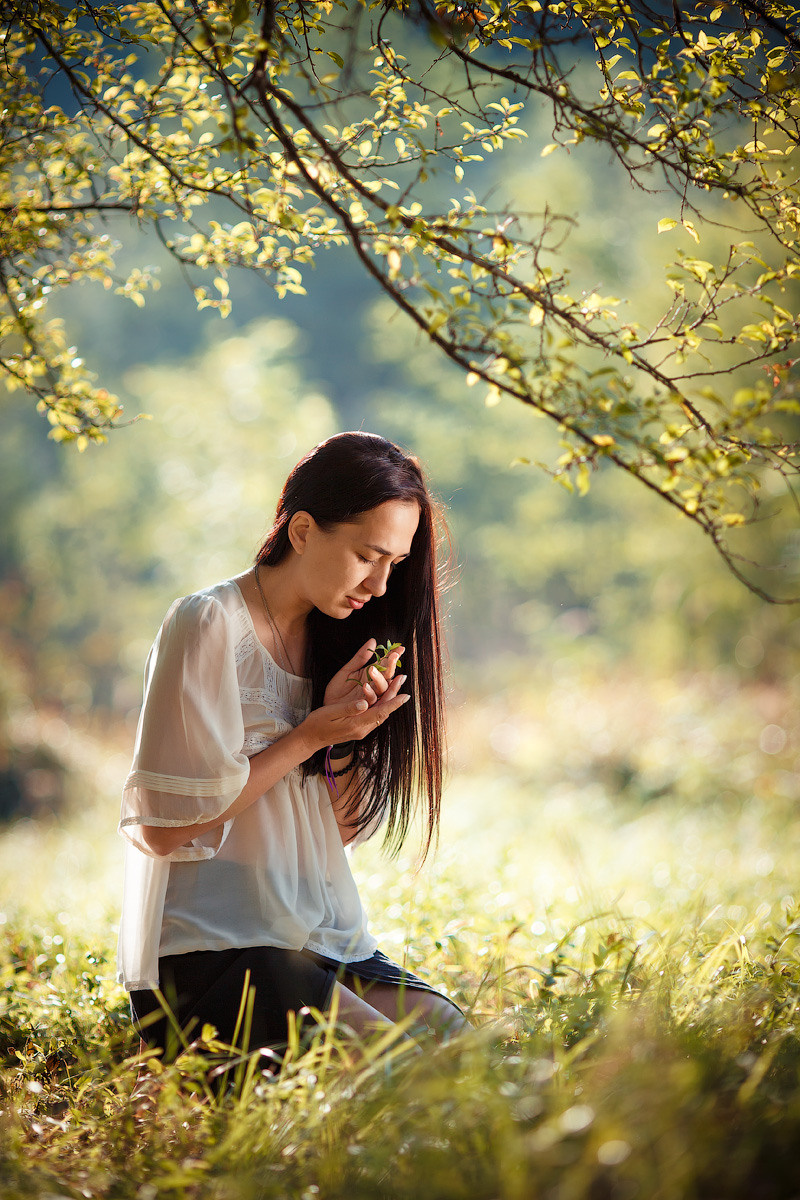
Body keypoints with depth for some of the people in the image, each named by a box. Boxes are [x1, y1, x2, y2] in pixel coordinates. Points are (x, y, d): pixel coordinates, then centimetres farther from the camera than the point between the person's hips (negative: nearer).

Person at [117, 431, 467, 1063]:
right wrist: (310, 735, -12)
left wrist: (346, 731, -7)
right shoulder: (208, 625, -9)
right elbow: (164, 827, -12)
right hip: (206, 954, -7)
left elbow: (345, 825, 13)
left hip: (326, 939, 7)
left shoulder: (333, 635, 13)